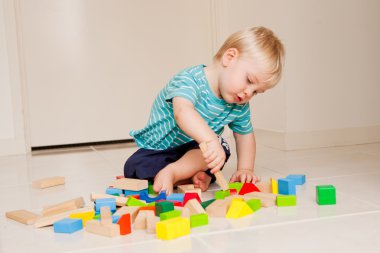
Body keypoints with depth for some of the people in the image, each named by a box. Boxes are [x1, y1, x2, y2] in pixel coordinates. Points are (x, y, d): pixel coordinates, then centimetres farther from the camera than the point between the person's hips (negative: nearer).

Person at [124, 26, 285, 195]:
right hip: (159, 148, -4)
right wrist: (211, 140, -66)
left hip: (195, 148, 4)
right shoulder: (190, 79, -31)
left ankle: (172, 171, -28)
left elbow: (245, 135, 4)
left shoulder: (239, 106, -9)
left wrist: (245, 169, -10)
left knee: (222, 149, -25)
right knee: (134, 168, -27)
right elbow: (183, 112, -51)